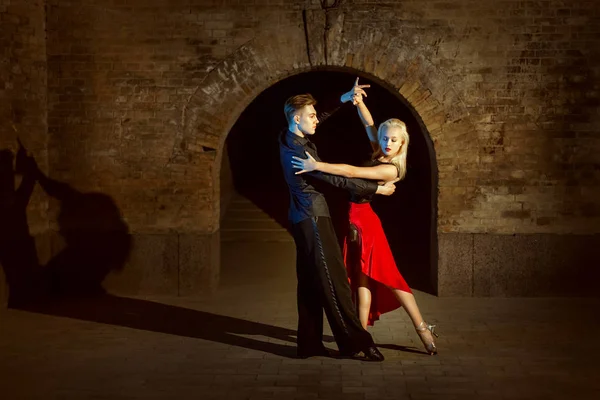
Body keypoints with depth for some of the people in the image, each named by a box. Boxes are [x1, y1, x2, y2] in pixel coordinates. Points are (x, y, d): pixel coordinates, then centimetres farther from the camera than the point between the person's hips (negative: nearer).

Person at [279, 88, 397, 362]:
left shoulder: (289, 140, 6)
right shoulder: (299, 151, -21)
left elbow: (312, 119, 22)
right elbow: (338, 179, -19)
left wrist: (343, 100, 14)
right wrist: (377, 189, -11)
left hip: (304, 219, 10)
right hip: (313, 219, -10)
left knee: (310, 283, 12)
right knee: (334, 282, -7)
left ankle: (309, 344, 16)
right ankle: (355, 343, -3)